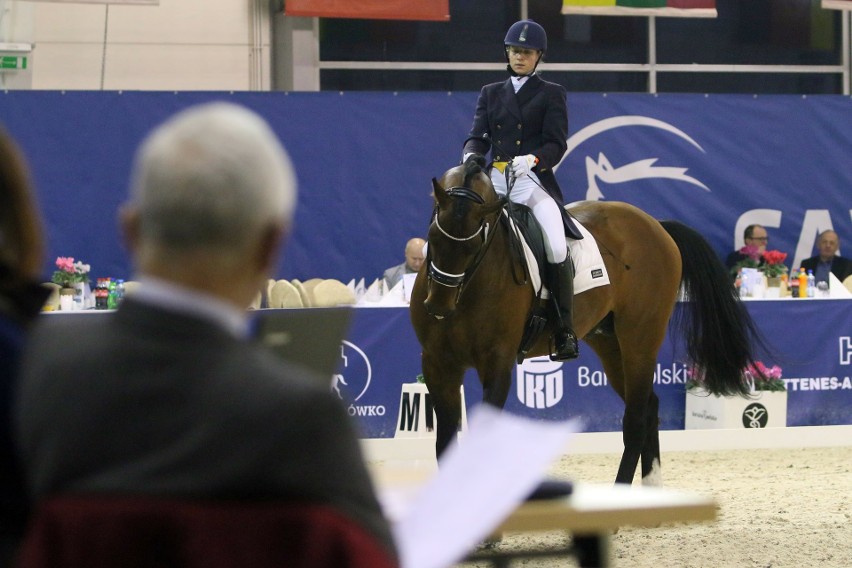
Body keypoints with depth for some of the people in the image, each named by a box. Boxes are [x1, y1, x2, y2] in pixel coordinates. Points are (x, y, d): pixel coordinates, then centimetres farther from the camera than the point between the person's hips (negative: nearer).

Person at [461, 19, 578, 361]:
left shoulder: (551, 94, 8)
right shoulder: (491, 94, 19)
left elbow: (556, 144, -2)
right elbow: (479, 136, 9)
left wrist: (532, 159, -23)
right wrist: (471, 155, -15)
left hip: (534, 180, -4)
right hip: (494, 180, 4)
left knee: (557, 249, -24)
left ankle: (565, 333, -17)